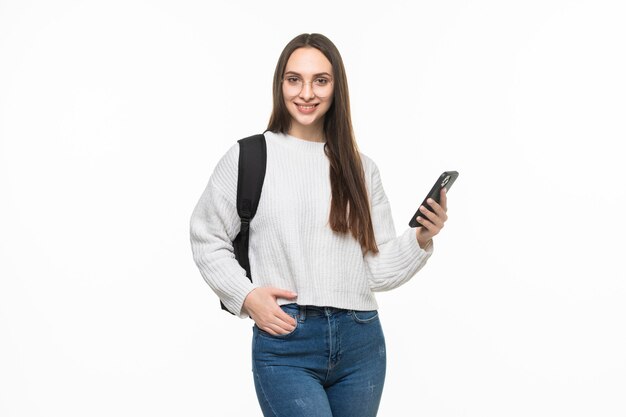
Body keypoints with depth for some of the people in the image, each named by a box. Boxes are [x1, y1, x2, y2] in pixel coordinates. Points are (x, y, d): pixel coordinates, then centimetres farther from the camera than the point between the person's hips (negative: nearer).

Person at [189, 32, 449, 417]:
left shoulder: (361, 169, 9)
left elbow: (380, 270, 9)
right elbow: (207, 238, 7)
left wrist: (421, 238, -7)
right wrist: (246, 295, -5)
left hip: (361, 343, 4)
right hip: (285, 345, -3)